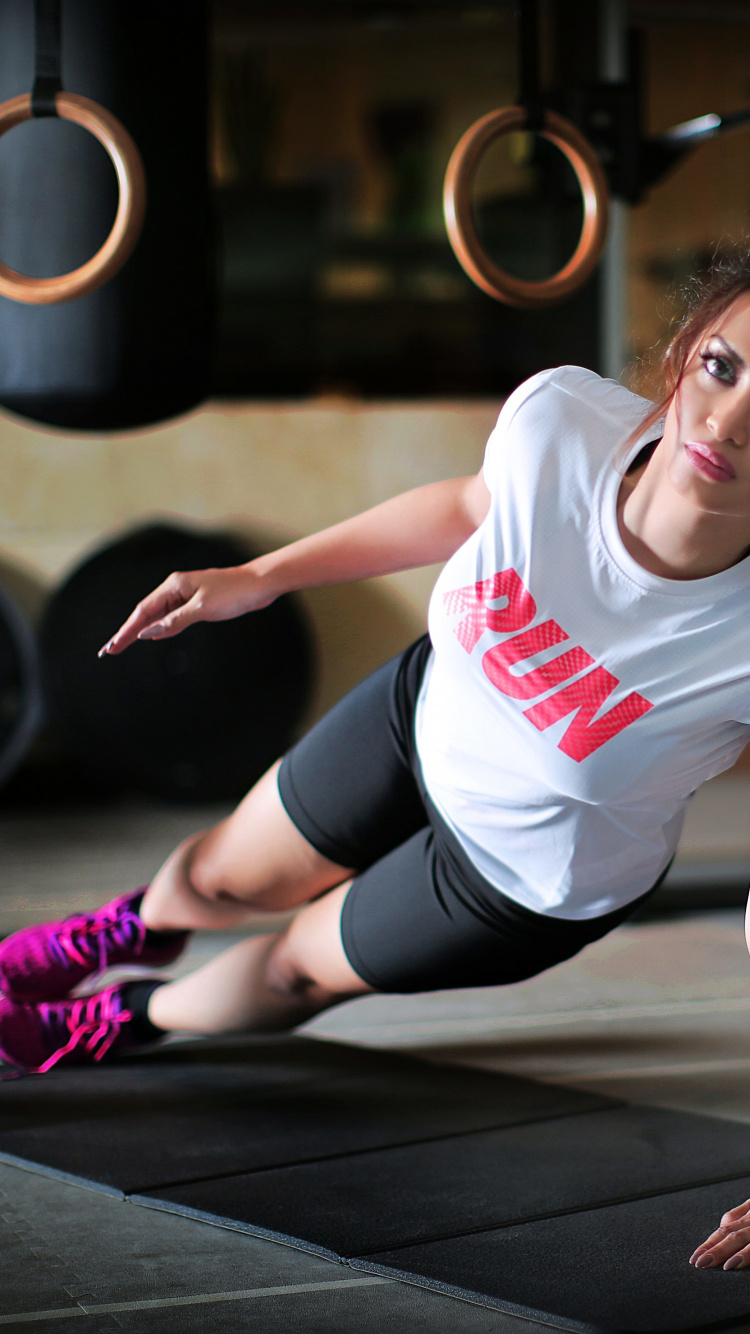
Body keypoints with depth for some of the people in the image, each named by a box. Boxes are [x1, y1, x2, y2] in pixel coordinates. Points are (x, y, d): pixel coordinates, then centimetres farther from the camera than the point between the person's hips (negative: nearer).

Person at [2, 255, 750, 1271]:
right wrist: (258, 578, 3)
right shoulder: (562, 418, -32)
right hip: (429, 712, 3)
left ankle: (130, 1021, 55)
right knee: (223, 876, 26)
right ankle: (132, 928, 64)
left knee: (304, 966, 19)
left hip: (532, 879, -3)